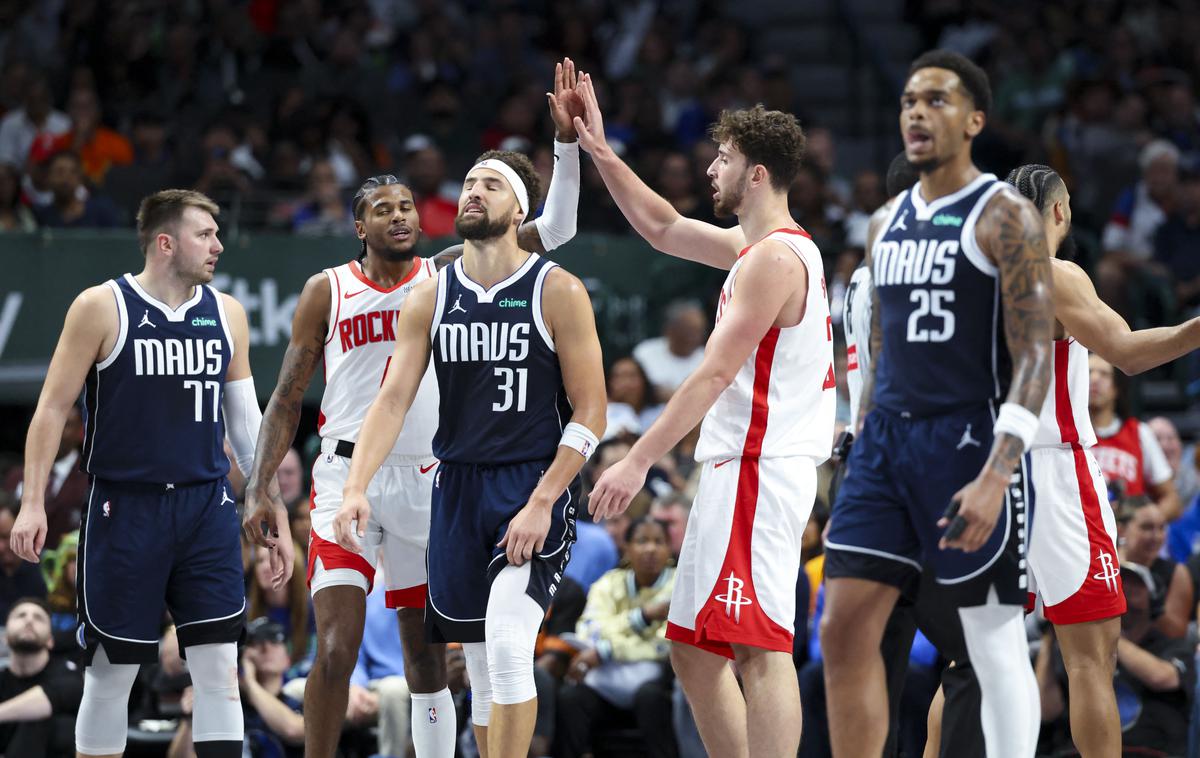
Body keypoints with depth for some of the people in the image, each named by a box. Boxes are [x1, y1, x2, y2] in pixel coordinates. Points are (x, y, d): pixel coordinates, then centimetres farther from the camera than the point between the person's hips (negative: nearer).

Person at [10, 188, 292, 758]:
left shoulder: (226, 314, 9)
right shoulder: (102, 307, -4)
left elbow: (245, 418, 15)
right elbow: (53, 408, -3)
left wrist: (276, 513, 13)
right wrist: (32, 503, -11)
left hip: (207, 504, 3)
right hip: (125, 508, -3)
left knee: (218, 665, -3)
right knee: (111, 671, 3)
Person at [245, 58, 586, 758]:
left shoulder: (450, 276, 5)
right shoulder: (328, 292, 3)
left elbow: (553, 230, -1)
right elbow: (288, 400, 6)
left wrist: (567, 140, -12)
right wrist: (257, 492, -2)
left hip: (426, 481, 2)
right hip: (348, 477, -2)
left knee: (427, 653, 8)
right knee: (337, 647, -13)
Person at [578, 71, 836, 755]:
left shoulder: (775, 257, -13)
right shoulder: (756, 247, 18)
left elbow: (716, 375, -18)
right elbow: (663, 229, 32)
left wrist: (640, 460, -18)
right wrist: (601, 154, 25)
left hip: (757, 470, -11)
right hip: (740, 470, 11)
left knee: (762, 649, -15)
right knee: (696, 650, 12)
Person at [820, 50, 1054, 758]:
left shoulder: (1006, 216, -8)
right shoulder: (893, 219, 14)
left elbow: (1034, 356, -15)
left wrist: (996, 475, -24)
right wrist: (862, 453, 17)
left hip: (969, 438, -7)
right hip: (886, 438, 7)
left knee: (996, 644, -1)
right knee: (846, 630, -1)